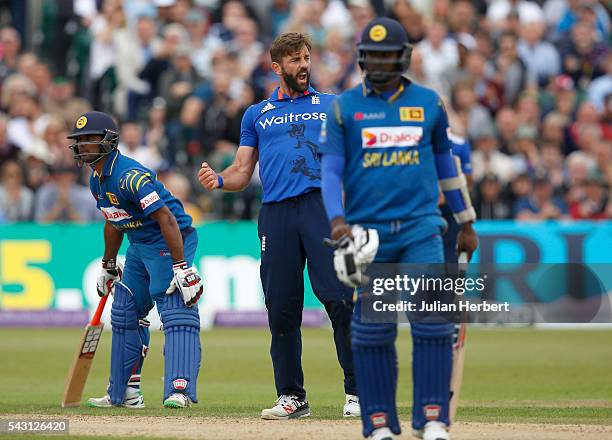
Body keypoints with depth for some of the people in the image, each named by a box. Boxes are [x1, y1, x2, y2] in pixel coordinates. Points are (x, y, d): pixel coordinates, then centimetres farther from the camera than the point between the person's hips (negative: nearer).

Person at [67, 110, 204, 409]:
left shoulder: (129, 176, -24)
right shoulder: (97, 181, 7)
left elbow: (166, 218, -29)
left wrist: (182, 267, -33)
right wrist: (108, 266, 29)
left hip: (170, 242, -11)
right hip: (139, 246, 11)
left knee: (176, 314, -19)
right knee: (126, 314, 14)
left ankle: (179, 390, -29)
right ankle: (124, 393, 22)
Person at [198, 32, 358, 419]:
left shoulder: (333, 105, 18)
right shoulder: (257, 114, 22)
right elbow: (242, 173, 18)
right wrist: (218, 180, -3)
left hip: (323, 205, -2)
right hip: (276, 213, 2)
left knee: (341, 299, -13)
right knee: (282, 309, 1)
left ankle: (357, 391, -8)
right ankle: (292, 396, 10)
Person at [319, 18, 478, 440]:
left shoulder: (429, 103, 9)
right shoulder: (344, 107, 5)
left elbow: (445, 160, 19)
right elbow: (330, 167, -2)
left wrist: (466, 222, 22)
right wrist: (337, 219, -18)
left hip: (421, 228, 0)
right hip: (369, 231, 0)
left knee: (433, 320, -12)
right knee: (372, 330, 1)